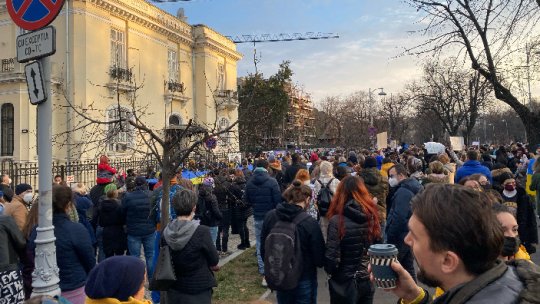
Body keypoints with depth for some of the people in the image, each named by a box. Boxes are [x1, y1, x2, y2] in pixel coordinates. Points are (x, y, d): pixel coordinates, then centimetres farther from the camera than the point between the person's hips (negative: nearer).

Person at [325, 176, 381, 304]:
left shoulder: (337, 220, -20)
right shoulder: (372, 215, -5)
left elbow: (332, 256, -18)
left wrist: (329, 270, 0)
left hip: (345, 283, -4)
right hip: (368, 280, 4)